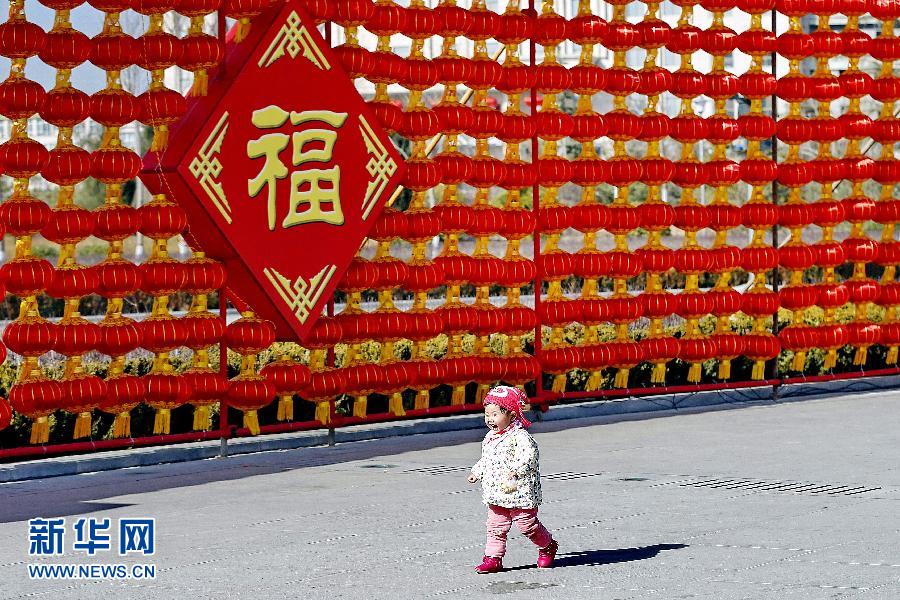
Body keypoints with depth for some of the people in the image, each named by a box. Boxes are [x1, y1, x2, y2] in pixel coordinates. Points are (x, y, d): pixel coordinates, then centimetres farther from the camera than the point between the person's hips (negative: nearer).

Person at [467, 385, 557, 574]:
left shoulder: (519, 436, -16)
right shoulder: (490, 437, 12)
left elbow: (529, 455, -29)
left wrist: (516, 470, -40)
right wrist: (477, 472, 25)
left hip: (519, 492, -8)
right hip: (496, 494, 8)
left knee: (527, 524, 4)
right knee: (495, 526, 5)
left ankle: (548, 546, 27)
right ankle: (493, 558, 8)